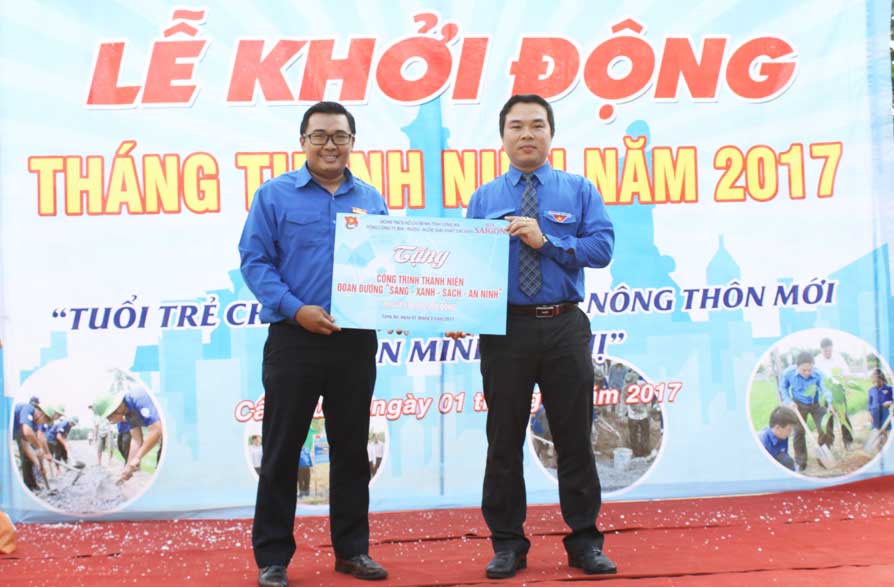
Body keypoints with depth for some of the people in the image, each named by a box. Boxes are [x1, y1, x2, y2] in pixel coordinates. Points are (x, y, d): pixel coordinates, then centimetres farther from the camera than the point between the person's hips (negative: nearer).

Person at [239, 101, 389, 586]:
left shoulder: (372, 200, 11)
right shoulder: (275, 195, 1)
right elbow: (254, 261, -5)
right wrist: (295, 309, -16)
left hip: (356, 341, 3)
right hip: (294, 340, -3)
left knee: (352, 448, 11)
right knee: (281, 450, 2)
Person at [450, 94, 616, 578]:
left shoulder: (579, 190, 7)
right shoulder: (483, 199, 9)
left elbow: (602, 247, -4)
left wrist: (546, 240, -15)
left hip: (565, 328, 0)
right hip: (505, 329, 1)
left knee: (575, 437, 6)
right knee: (504, 440, 5)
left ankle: (584, 541, 18)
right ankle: (507, 544, 17)